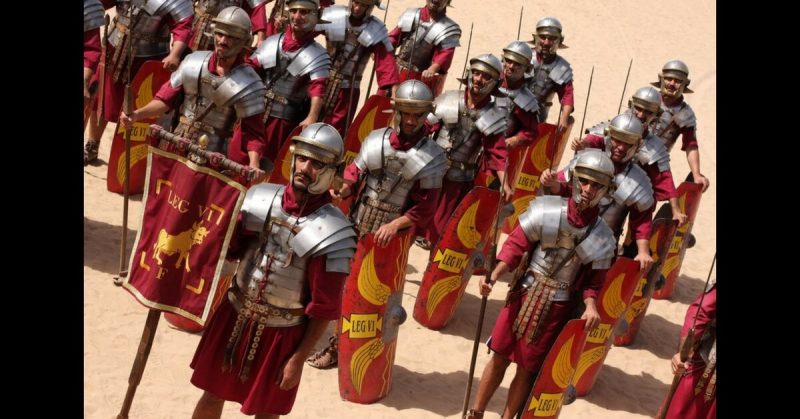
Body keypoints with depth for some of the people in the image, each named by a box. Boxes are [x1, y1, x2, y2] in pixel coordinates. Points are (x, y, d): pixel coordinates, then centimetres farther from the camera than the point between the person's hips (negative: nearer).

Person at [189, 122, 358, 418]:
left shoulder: (332, 232, -20)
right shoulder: (261, 198, -7)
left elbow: (325, 307, -15)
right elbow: (228, 247, -1)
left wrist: (299, 359, -12)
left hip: (281, 333, -4)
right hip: (235, 316, 4)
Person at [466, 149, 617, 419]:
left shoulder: (602, 237, -10)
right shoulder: (545, 209, -14)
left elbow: (592, 279, 0)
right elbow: (515, 245, -9)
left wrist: (590, 306, -18)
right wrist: (494, 277, -20)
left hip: (557, 306, 0)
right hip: (524, 293, 0)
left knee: (527, 369, 11)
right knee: (500, 357, 9)